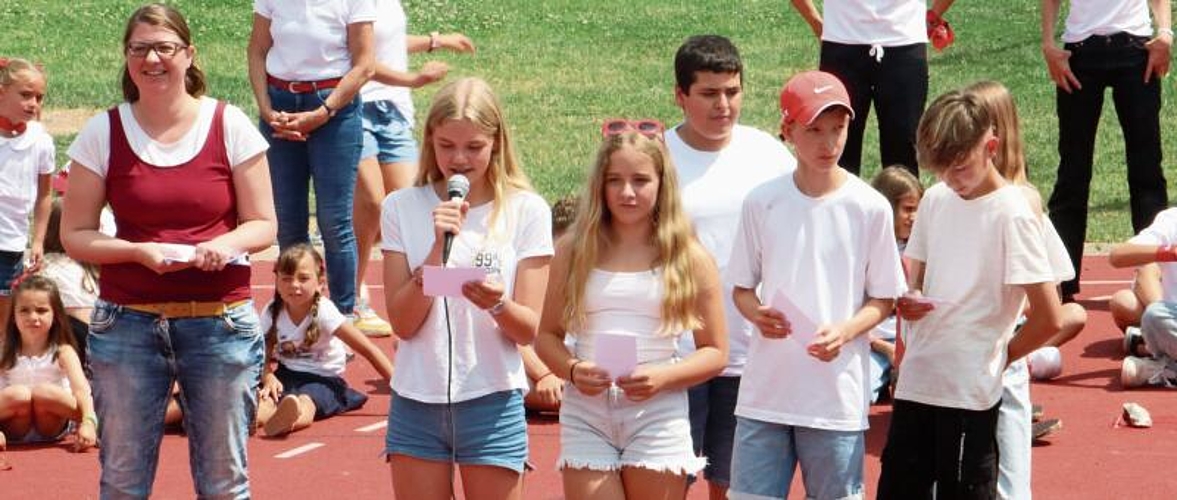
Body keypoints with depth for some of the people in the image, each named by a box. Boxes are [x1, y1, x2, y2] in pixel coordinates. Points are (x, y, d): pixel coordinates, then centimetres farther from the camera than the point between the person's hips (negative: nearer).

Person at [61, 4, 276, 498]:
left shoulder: (230, 126, 1)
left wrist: (227, 243, -18)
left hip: (221, 322, 0)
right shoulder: (103, 133, 1)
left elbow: (263, 224, 4)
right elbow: (74, 235, 1)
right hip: (127, 323, 0)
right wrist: (140, 252, -15)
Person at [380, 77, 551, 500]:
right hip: (416, 402, 2)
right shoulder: (402, 208, 2)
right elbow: (403, 322, -4)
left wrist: (498, 304, -25)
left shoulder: (525, 211, -1)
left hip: (491, 404, -2)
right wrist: (439, 247, -16)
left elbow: (529, 329, -3)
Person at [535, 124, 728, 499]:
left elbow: (715, 352, 3)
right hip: (586, 415, 1)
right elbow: (548, 335, 10)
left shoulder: (690, 259, 2)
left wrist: (663, 376, -14)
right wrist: (572, 369, -12)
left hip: (658, 416, -1)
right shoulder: (574, 253, 7)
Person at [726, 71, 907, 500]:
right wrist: (756, 312, -13)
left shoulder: (870, 208, -4)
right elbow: (742, 287, 10)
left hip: (838, 396, -1)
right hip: (765, 390, 2)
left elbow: (883, 299, 3)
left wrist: (844, 331, -16)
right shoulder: (763, 202, 1)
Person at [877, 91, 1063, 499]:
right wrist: (907, 298, -3)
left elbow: (1049, 318, -15)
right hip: (916, 383, 7)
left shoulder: (1012, 214, -12)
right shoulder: (935, 200, 7)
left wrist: (1001, 355, -2)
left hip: (969, 390, -7)